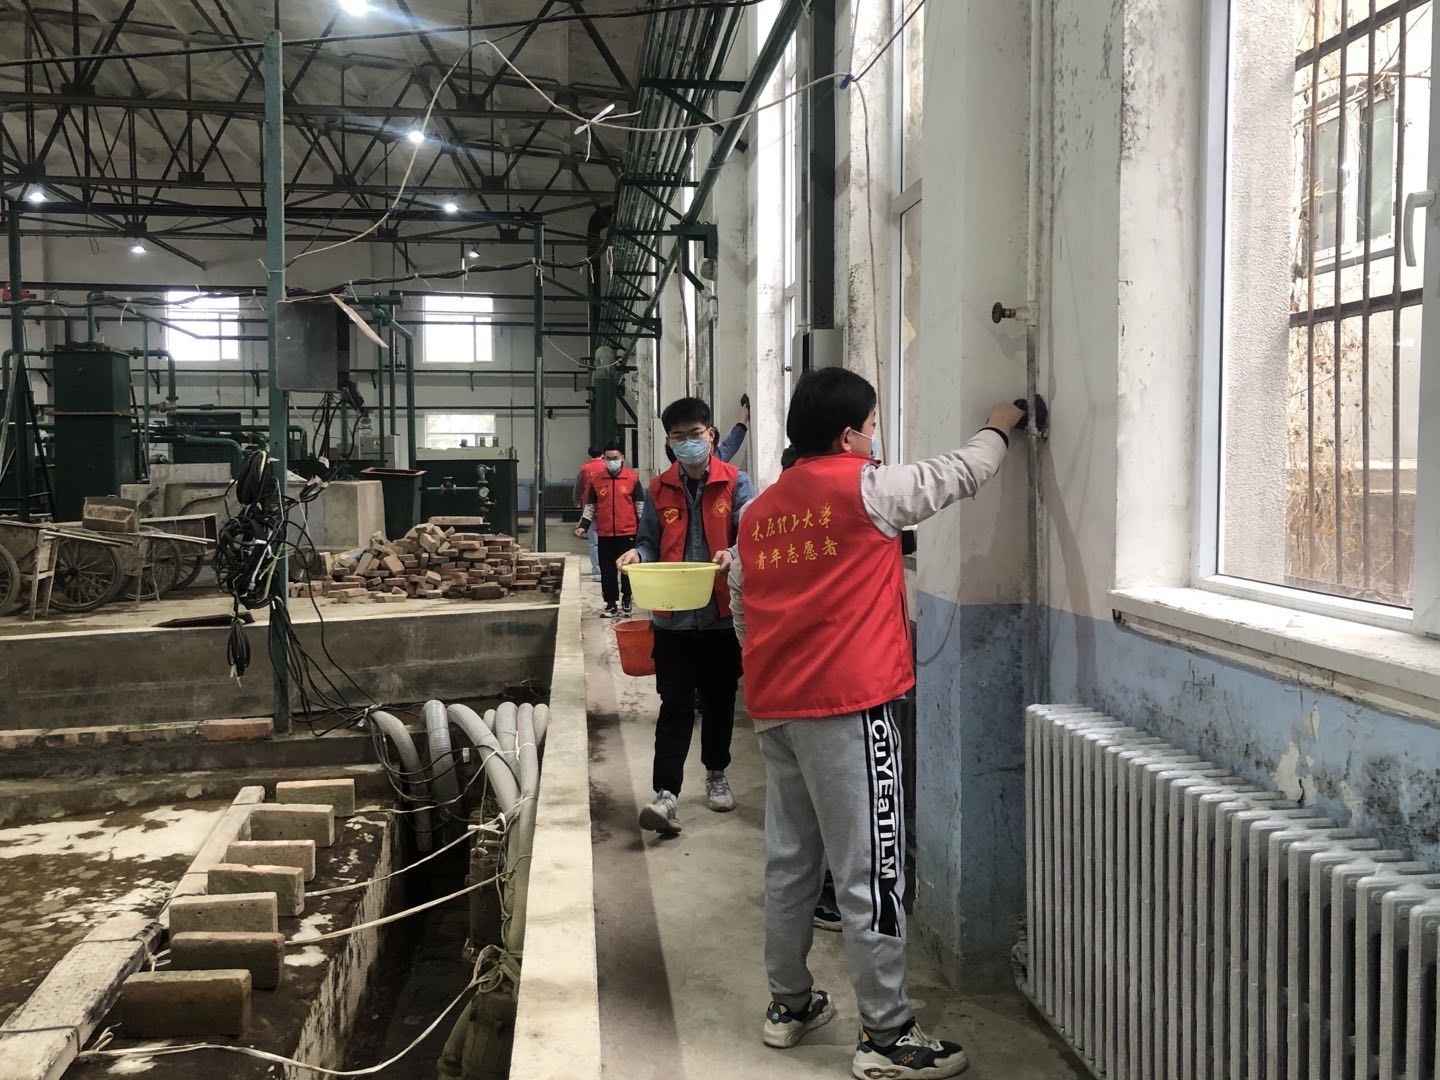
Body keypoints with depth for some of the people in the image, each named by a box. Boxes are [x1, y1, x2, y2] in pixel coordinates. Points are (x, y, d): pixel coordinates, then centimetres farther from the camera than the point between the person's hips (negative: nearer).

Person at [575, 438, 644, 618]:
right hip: (605, 535, 2)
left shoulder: (633, 477, -1)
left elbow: (640, 505, 2)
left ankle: (626, 603, 17)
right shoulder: (596, 479, 5)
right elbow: (590, 506, 10)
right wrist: (584, 526, -1)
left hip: (628, 533, -2)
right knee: (607, 571, 5)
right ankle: (611, 605, 13)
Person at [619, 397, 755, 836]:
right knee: (676, 705, -3)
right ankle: (666, 794, -4)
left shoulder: (735, 483, -2)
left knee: (719, 700, 14)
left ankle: (716, 775, 34)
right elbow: (651, 542, 8)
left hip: (722, 614, 0)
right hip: (673, 616, 0)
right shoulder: (659, 489, 5)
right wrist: (638, 554, -14)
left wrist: (733, 554, -31)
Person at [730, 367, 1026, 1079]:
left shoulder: (760, 513, 12)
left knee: (791, 862, 17)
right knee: (869, 873, -1)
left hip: (775, 707, 8)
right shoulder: (864, 487, -8)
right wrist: (997, 429, 23)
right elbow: (958, 476, 5)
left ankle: (789, 1006, 29)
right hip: (846, 706, -8)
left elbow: (742, 616, 16)